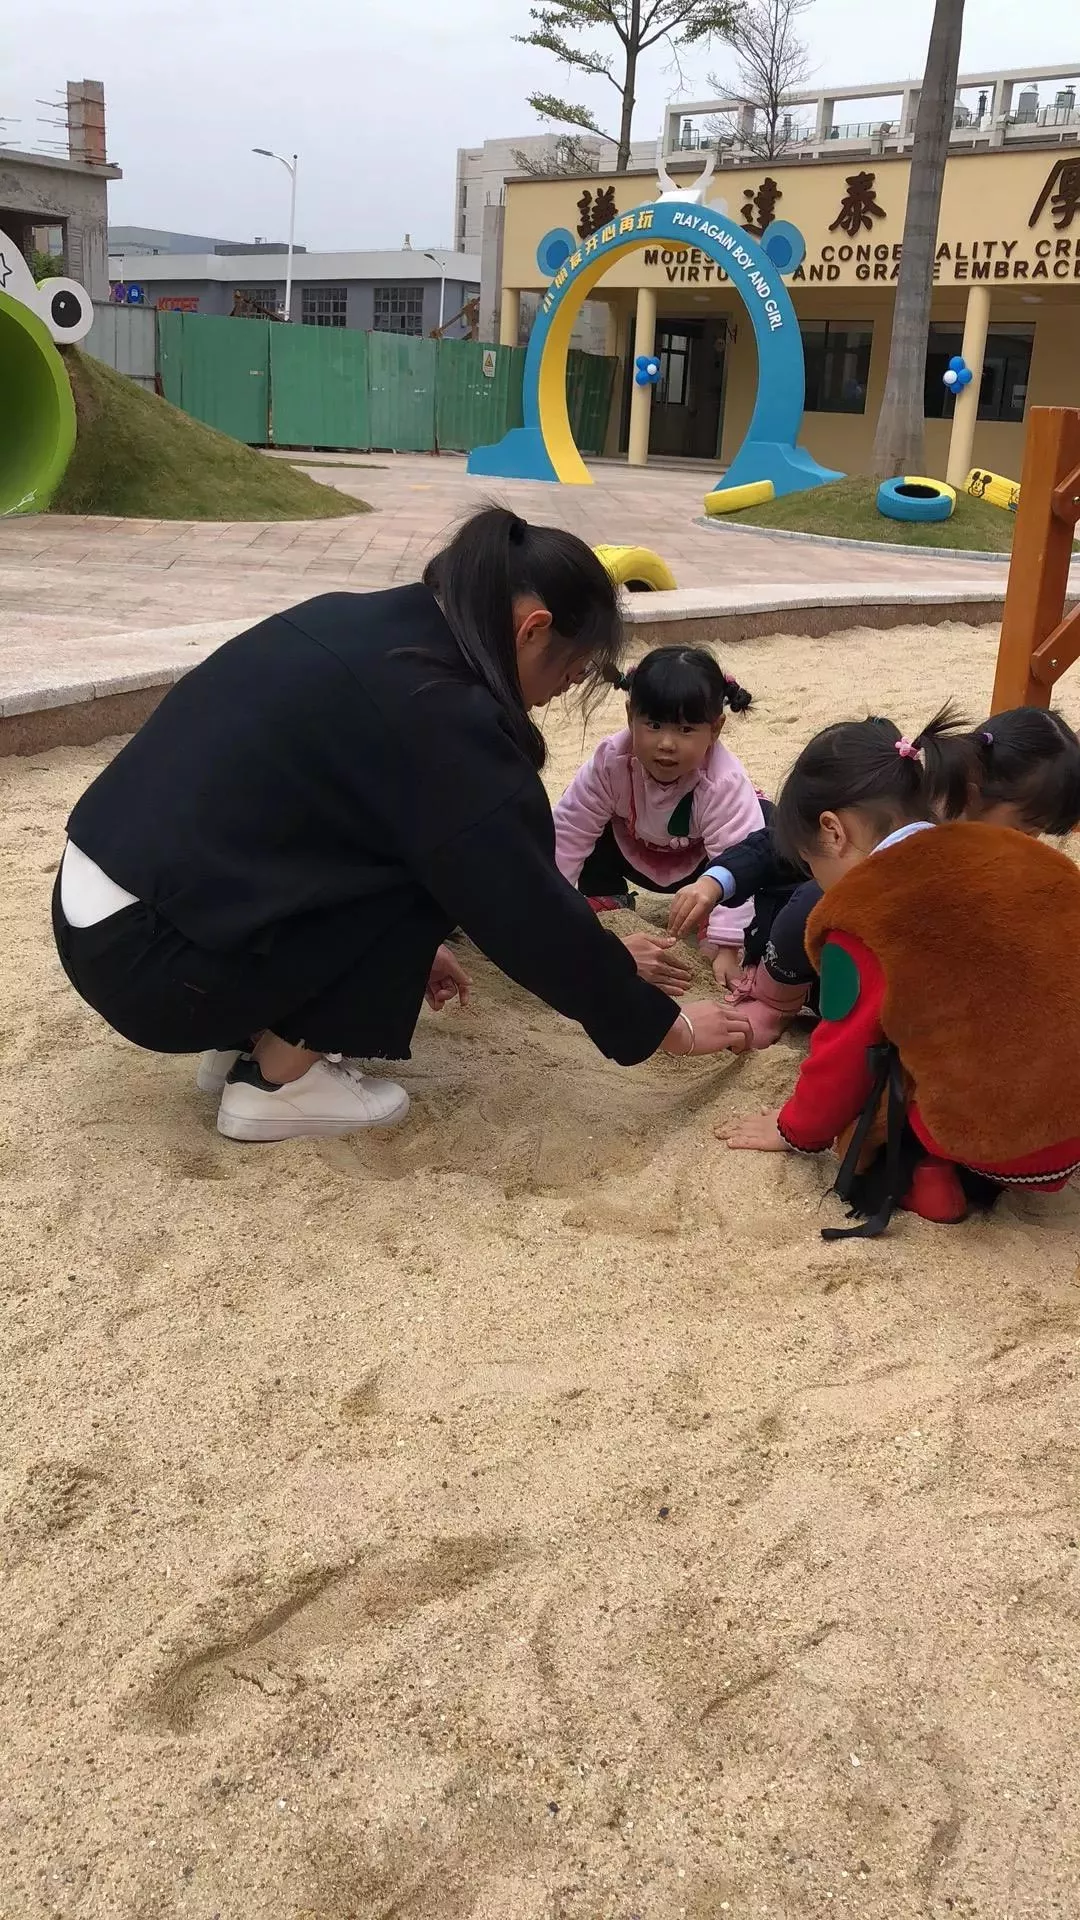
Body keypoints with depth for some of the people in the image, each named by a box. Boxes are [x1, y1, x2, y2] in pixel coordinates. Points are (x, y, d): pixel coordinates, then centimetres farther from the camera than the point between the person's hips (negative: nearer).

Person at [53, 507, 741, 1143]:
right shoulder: (437, 712, -18)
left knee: (415, 850, 14)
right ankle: (278, 1082, 1)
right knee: (431, 871, -6)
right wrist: (667, 1026, 2)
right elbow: (536, 915, -12)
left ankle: (250, 1037, 16)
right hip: (146, 959, -9)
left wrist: (407, 946, 31)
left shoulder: (366, 626, 9)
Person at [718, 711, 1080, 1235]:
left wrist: (796, 1130, 18)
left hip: (987, 1147, -6)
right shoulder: (1014, 855, 7)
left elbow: (842, 1057, 0)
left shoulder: (863, 917, -9)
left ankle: (918, 1172, -3)